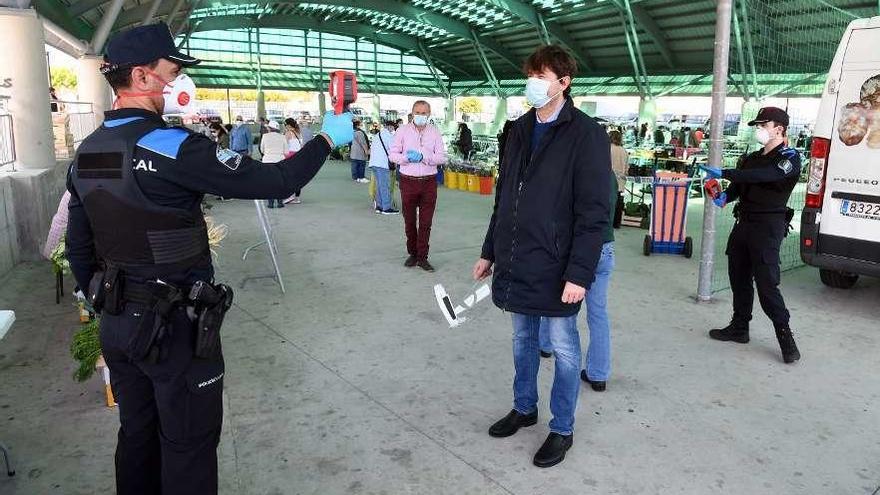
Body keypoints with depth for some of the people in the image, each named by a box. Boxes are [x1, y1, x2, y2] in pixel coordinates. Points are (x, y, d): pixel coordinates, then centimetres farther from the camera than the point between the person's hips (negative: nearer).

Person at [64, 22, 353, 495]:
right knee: (188, 444, 10)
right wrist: (326, 139, -7)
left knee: (136, 434, 23)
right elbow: (273, 181, -21)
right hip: (175, 326, -8)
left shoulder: (85, 153, 4)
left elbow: (78, 249, 10)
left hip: (116, 324, 8)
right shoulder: (172, 147, -21)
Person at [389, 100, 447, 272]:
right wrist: (407, 158, -17)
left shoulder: (435, 132, 5)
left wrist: (423, 157, -16)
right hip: (408, 181, 0)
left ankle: (422, 257, 9)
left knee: (426, 222, 2)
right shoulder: (403, 131, 3)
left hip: (429, 182, 0)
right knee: (409, 221, 9)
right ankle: (412, 253, 24)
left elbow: (442, 157, -2)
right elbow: (392, 154, 2)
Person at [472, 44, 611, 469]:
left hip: (556, 268, -6)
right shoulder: (520, 130, 9)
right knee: (523, 340, 19)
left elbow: (594, 212, -15)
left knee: (563, 347, 9)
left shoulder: (586, 134, -11)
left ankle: (562, 429, 25)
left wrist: (580, 272, -20)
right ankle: (524, 407, 39)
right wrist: (489, 251, 15)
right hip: (515, 262, 6)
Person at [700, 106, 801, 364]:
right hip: (743, 224, 8)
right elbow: (738, 187, 11)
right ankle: (739, 328, 24)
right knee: (739, 279, 12)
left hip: (767, 228, -7)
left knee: (767, 285, -9)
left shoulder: (789, 157, -7)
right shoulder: (751, 159, 17)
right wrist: (724, 196, -13)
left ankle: (785, 337, 2)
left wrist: (723, 173, -30)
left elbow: (765, 175, -25)